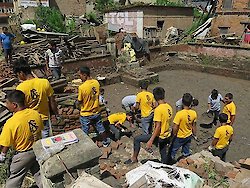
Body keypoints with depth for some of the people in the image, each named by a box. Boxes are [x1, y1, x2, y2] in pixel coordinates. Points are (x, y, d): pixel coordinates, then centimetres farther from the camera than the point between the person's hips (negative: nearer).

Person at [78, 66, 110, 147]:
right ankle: (105, 141, 42)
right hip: (96, 112, 5)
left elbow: (80, 101, -14)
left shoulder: (82, 87, -26)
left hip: (85, 114, -5)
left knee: (85, 132, 16)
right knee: (100, 128, 24)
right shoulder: (96, 83, -10)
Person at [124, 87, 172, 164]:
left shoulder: (158, 109, -24)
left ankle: (134, 158, 13)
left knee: (137, 139, 3)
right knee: (164, 154, 24)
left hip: (159, 136, -8)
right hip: (167, 136, 8)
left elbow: (158, 127, -26)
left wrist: (150, 141, -25)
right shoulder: (169, 107, 1)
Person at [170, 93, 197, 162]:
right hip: (189, 136, 5)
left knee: (173, 151, 18)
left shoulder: (179, 114, -31)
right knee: (186, 152, 24)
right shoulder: (194, 113, -13)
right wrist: (194, 134, 17)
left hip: (179, 137, -5)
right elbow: (194, 125, 1)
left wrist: (173, 134, -5)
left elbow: (175, 127, -25)